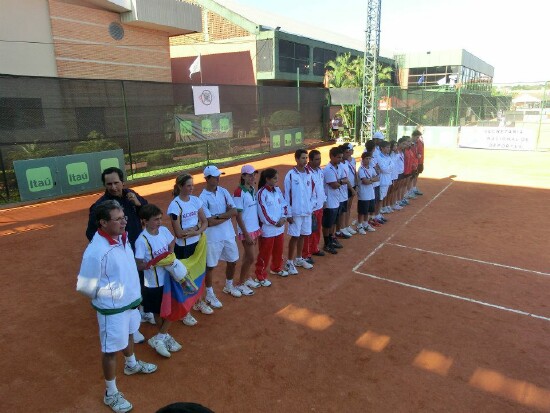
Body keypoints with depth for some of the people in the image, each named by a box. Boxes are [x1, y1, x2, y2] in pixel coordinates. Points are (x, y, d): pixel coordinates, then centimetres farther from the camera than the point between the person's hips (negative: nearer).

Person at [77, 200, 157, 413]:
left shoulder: (122, 237, -7)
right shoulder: (96, 251, -32)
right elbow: (84, 286, -24)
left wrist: (131, 292, 11)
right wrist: (110, 296, -12)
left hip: (130, 301, 8)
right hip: (112, 309, -8)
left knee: (128, 335, 31)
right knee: (111, 350, 11)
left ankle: (131, 364, 58)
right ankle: (111, 394, 32)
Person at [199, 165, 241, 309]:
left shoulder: (223, 191, 2)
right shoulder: (203, 198, -14)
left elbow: (234, 211, -6)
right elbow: (210, 222, -19)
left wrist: (218, 216, -17)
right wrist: (227, 214, -11)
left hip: (229, 234, 6)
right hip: (213, 237, -6)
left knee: (232, 261, 19)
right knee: (210, 266, 7)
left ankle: (229, 286, 43)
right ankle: (209, 295, 26)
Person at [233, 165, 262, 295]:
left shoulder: (253, 190, 6)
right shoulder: (239, 192, -18)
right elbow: (238, 216, -17)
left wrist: (258, 228, 11)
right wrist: (246, 234, -18)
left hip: (255, 228, 7)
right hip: (246, 230, -7)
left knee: (248, 256, 17)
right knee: (251, 258, -1)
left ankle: (246, 278, 32)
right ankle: (240, 284, 15)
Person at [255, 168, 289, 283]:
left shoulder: (277, 190, 5)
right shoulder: (262, 193, -17)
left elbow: (284, 204, 8)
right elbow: (263, 212, -19)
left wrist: (283, 218, -8)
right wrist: (275, 222, -14)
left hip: (280, 227, 7)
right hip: (268, 229, -7)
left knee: (279, 250, 22)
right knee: (265, 253, 2)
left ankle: (276, 268, 44)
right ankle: (260, 276, 14)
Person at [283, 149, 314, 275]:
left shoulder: (309, 173, 5)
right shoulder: (290, 175, -11)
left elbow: (311, 192, 12)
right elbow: (287, 195, -10)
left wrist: (311, 207, 8)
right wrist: (288, 213, -11)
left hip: (307, 211, 5)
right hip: (296, 212, -5)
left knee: (303, 235, 14)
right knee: (295, 236, 2)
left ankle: (299, 259, 30)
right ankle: (289, 262, 14)